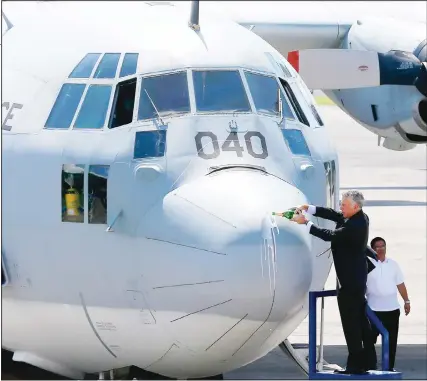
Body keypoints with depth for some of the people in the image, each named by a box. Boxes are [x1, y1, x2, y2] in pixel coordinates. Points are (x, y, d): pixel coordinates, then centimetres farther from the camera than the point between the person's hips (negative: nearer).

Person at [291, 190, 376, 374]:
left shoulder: (355, 225, -23)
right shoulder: (360, 218, 7)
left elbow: (330, 235, -23)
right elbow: (333, 214, 8)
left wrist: (305, 222, -16)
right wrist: (307, 208, -2)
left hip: (350, 281, -11)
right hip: (357, 278, 11)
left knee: (351, 322, -7)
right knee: (360, 319, 15)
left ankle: (355, 364, -5)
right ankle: (367, 360, 21)